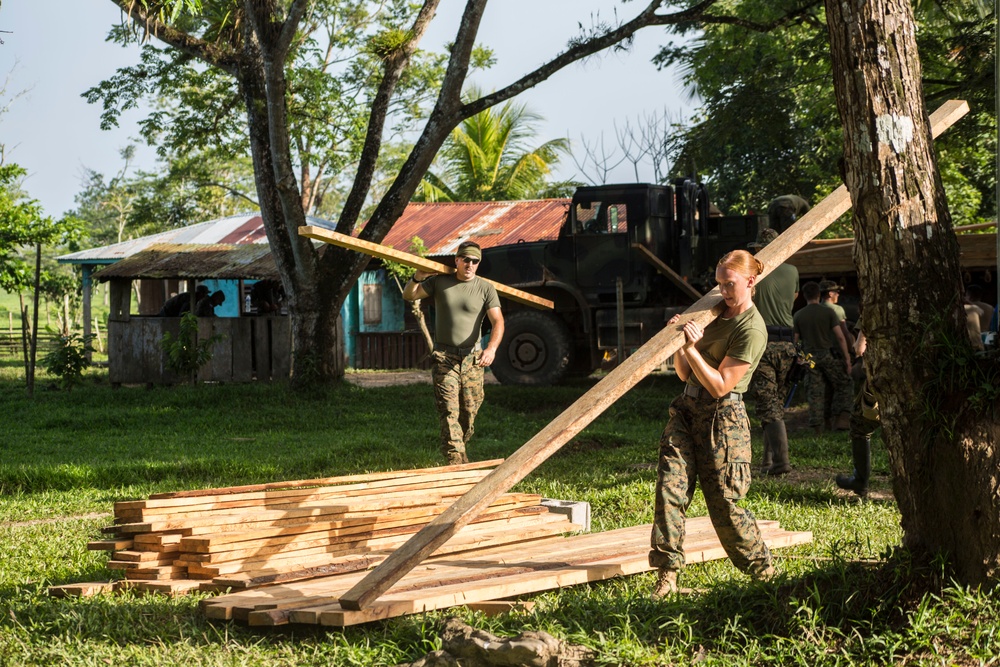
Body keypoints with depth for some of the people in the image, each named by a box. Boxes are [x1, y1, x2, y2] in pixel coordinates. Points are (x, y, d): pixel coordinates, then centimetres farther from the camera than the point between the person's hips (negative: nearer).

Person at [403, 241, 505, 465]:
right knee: (449, 412, -12)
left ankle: (458, 452, 24)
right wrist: (418, 277, -10)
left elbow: (497, 322, -10)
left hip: (472, 358, 1)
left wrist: (491, 348, -28)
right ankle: (457, 461, -19)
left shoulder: (486, 289, 0)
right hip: (444, 357, -1)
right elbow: (408, 296, 12)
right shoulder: (440, 281, 4)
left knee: (469, 414, 4)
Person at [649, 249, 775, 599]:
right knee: (670, 486, -9)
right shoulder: (716, 316, 15)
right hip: (687, 409, 7)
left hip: (721, 417, -7)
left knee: (724, 503, -2)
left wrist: (692, 349, -20)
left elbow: (720, 386, -17)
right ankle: (667, 573, -9)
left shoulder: (752, 329, -11)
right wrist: (679, 343, 0)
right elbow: (685, 373, 17)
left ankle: (763, 570, 18)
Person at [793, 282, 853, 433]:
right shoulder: (828, 312, -4)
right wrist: (847, 358, -2)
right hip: (828, 355, -2)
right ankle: (843, 417, -4)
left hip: (810, 357, 2)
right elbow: (840, 337, -7)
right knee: (842, 386, 10)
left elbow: (795, 340, 3)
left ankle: (817, 426, 5)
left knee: (815, 392, 6)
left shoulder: (798, 316, 3)